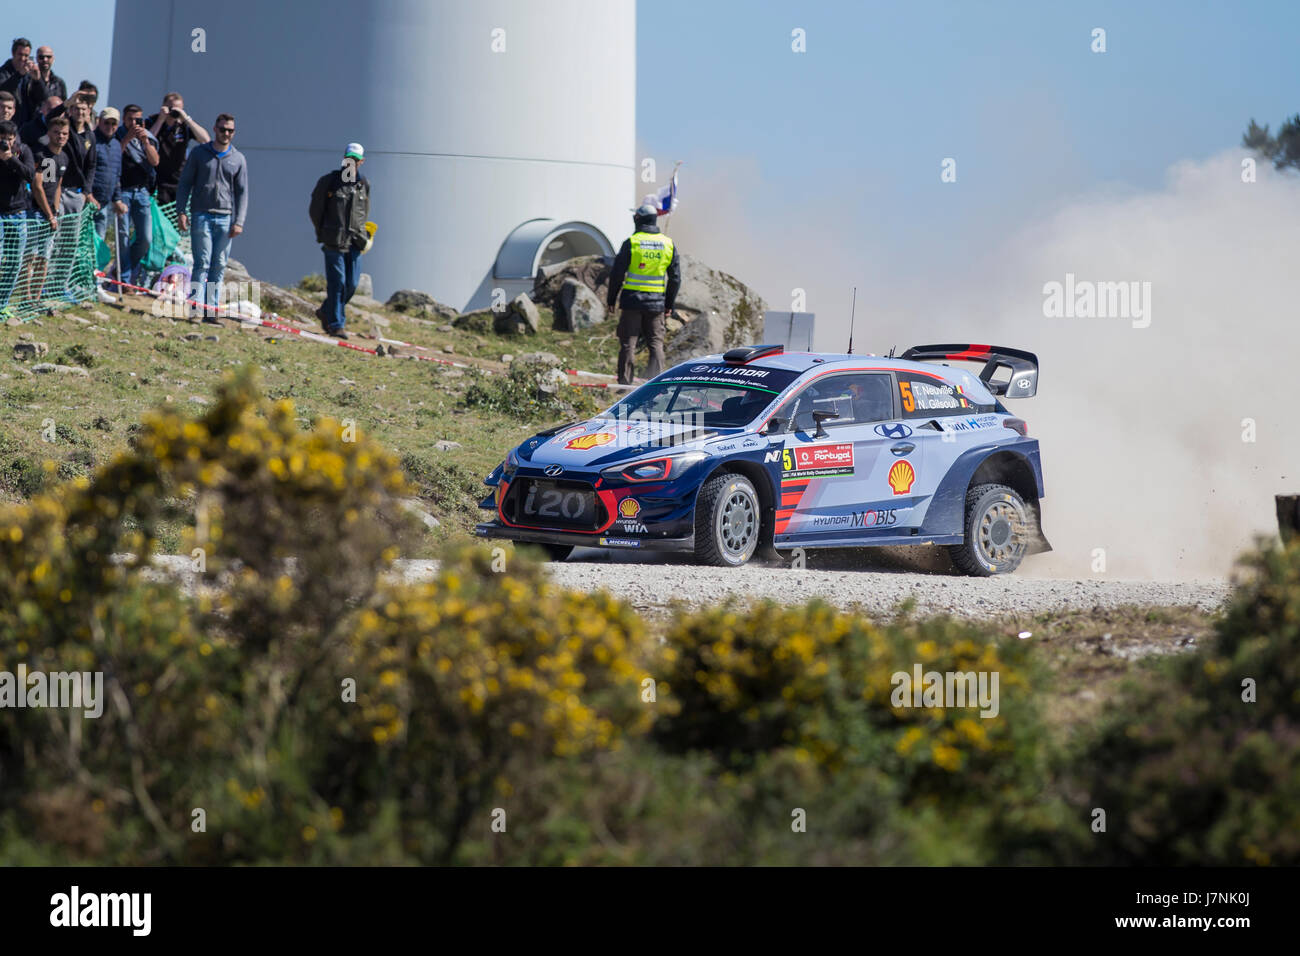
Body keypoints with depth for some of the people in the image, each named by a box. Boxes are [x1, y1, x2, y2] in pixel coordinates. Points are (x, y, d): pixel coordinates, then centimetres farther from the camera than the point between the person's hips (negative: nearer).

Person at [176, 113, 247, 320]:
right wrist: (181, 212, -4)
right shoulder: (198, 153, 6)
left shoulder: (238, 159, 10)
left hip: (225, 219, 2)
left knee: (219, 266, 0)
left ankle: (211, 309, 3)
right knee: (203, 263, -10)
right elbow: (185, 184, 7)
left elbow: (242, 192, 10)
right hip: (201, 215, -2)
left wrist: (239, 221, 0)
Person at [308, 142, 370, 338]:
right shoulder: (329, 181, -2)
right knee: (337, 283, -8)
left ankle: (325, 312, 25)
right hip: (335, 241, -4)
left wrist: (361, 233, 12)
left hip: (355, 241, 4)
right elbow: (315, 209, 6)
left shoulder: (364, 184, 10)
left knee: (351, 283, 4)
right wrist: (322, 234, 4)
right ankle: (336, 324, -3)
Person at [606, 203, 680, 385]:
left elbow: (617, 273, -4)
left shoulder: (631, 242, -5)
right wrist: (669, 304, 17)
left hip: (632, 301, -2)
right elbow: (675, 278, 9)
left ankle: (625, 382, 2)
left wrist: (611, 299, 6)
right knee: (656, 343, 8)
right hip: (656, 302, 2)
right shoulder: (669, 244, 5)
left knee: (628, 342, 2)